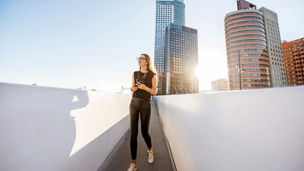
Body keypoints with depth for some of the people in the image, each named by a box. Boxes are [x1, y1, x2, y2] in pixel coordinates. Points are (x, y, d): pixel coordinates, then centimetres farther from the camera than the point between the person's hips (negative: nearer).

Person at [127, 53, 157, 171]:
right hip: (134, 104, 3)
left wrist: (145, 87, -18)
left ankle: (150, 150, 40)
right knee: (133, 133, -2)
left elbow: (154, 92, -1)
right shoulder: (135, 74, 9)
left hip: (145, 105, -2)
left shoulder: (152, 75, -1)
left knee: (144, 132, 7)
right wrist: (133, 88, -8)